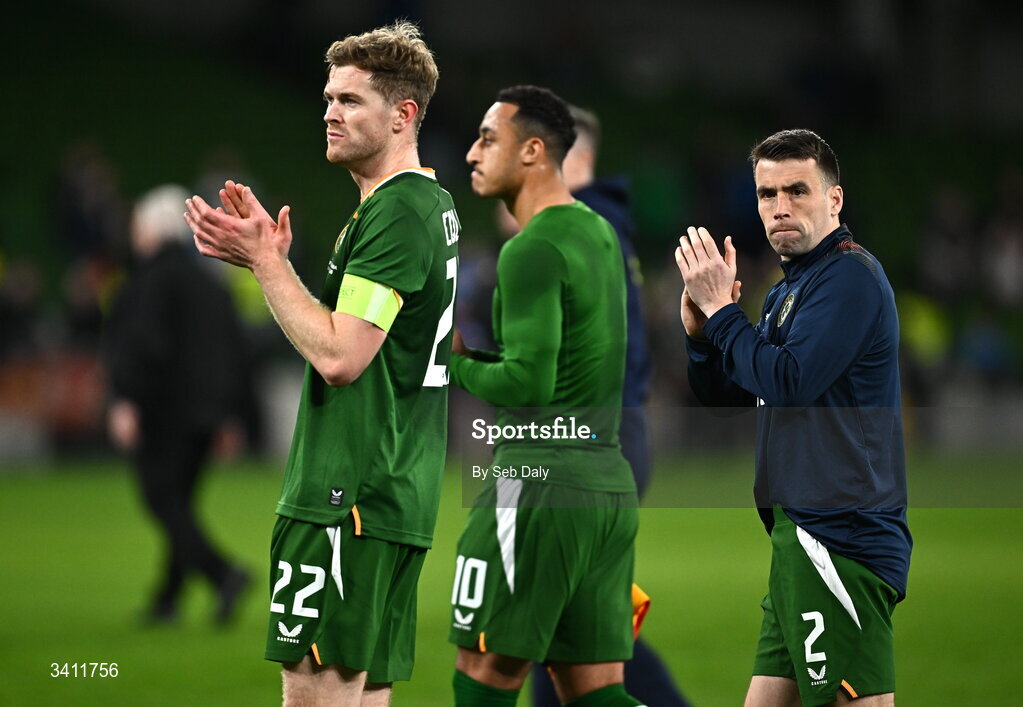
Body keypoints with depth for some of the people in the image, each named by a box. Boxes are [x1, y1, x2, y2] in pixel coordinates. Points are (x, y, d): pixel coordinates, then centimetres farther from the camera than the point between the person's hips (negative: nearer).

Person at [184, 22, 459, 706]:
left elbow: (339, 357, -19)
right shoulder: (432, 202, 18)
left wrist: (265, 259, -11)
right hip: (402, 495, 10)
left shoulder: (395, 211, -14)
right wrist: (269, 255, 12)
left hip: (348, 495, -10)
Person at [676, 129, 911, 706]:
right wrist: (701, 332, 5)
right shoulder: (789, 290, 20)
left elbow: (787, 382, -20)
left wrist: (721, 308, -9)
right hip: (804, 535, 10)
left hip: (840, 538, -10)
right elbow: (726, 398, 23)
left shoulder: (850, 273, -10)